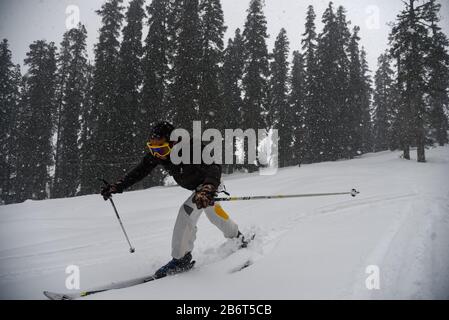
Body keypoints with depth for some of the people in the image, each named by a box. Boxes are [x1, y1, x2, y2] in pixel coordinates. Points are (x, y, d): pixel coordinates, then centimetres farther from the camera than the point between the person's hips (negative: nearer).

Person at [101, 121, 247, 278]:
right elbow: (139, 171, -14)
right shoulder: (155, 154, -20)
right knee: (213, 212, 19)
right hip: (197, 187, 8)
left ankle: (181, 258, -9)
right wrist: (117, 186, -25)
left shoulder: (192, 149, -41)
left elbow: (213, 168, -51)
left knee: (187, 210, -21)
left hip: (210, 184, -8)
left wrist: (207, 191, -69)